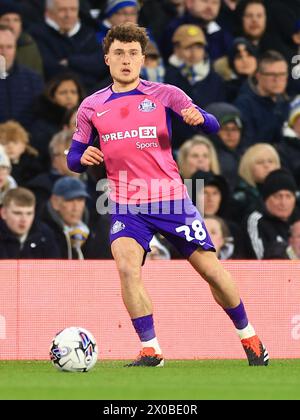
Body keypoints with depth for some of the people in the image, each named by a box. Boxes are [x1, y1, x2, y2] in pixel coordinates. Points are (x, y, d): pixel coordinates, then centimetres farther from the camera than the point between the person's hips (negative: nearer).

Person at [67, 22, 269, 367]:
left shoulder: (164, 94, 1)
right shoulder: (91, 107, 6)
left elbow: (213, 126, -3)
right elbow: (73, 158, 11)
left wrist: (198, 118, -26)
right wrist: (82, 159, -12)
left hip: (170, 199, -1)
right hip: (125, 205, 1)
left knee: (210, 268, 1)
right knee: (127, 267, -23)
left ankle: (249, 338, 22)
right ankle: (150, 351, -14)